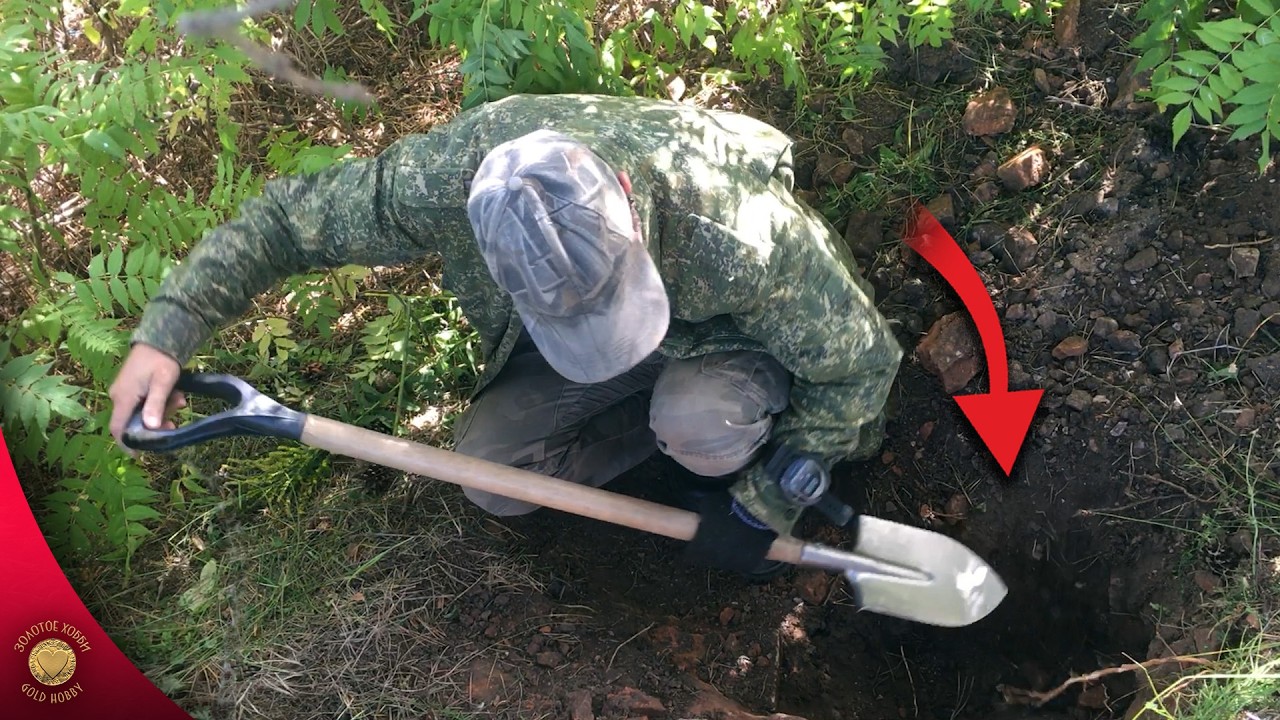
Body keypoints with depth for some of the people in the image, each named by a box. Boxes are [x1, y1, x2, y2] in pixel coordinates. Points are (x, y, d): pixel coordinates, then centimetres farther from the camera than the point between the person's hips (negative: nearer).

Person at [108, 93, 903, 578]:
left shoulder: (737, 235, -44)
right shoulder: (448, 177, -37)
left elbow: (862, 358, -27)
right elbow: (286, 217, -19)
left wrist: (764, 508, -20)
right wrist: (166, 333, -28)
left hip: (734, 330, -3)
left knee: (700, 417, -36)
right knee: (489, 469, -9)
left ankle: (719, 409, 1)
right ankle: (689, 412, 5)